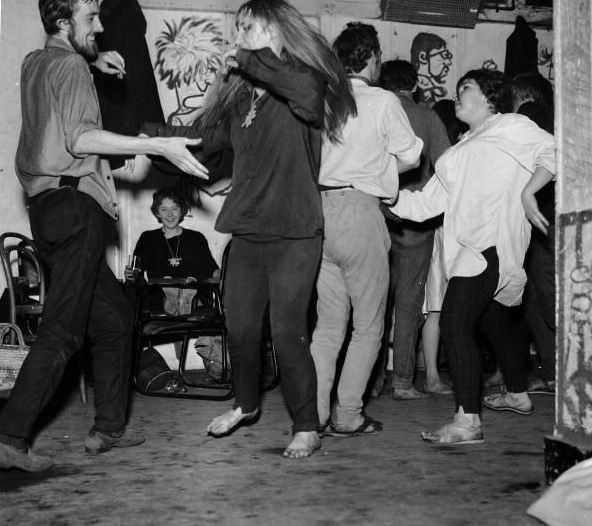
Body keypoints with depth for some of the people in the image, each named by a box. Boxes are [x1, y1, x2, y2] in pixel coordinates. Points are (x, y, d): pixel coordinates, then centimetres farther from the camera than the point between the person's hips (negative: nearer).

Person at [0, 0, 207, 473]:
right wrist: (160, 146, -22)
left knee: (114, 317, 15)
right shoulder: (69, 65, -6)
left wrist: (95, 60, 37)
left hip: (48, 204, 10)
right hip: (74, 203, -10)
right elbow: (80, 137, -20)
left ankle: (109, 428, 17)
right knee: (62, 331, -11)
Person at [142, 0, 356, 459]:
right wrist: (151, 133, 8)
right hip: (247, 231, 6)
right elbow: (205, 136, 16)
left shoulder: (302, 78, -7)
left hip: (293, 234, -6)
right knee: (240, 328, 13)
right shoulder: (242, 93, 13)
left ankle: (307, 428, 11)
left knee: (288, 333, -5)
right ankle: (246, 404, 37)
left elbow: (307, 93, -31)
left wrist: (248, 60, -20)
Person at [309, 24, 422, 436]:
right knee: (368, 325, 7)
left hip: (320, 209, 5)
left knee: (329, 323, 13)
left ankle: (315, 413, 10)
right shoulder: (383, 102, -4)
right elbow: (410, 156, 2)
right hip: (359, 209, -5)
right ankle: (347, 416, 7)